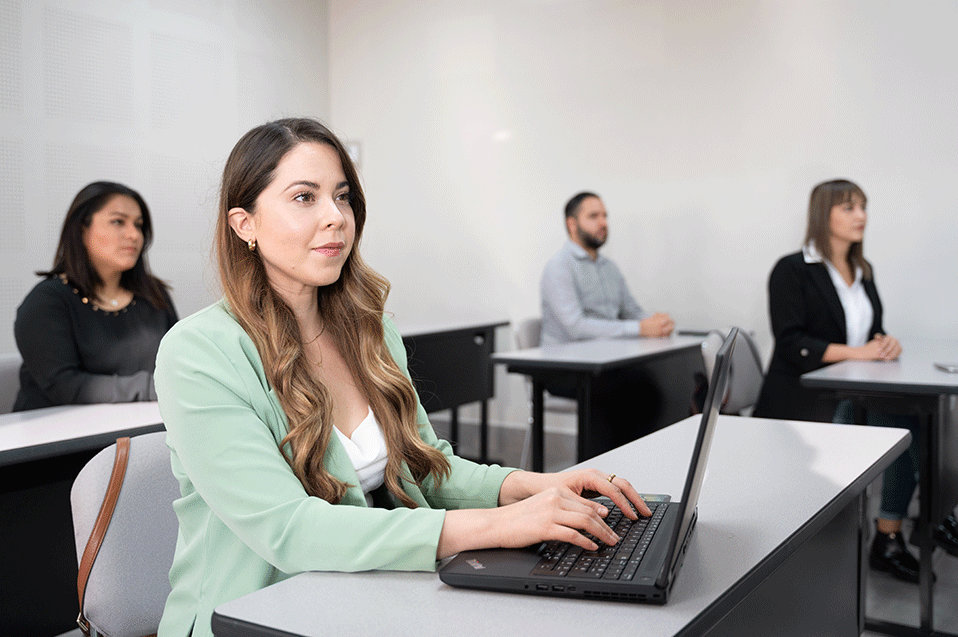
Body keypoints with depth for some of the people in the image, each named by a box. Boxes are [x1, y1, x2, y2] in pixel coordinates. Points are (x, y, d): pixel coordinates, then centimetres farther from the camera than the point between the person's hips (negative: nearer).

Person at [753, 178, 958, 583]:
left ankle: (890, 538, -14)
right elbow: (790, 344, -15)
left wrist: (885, 342, -8)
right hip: (803, 398, -6)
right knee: (900, 425, -24)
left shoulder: (863, 270, 16)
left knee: (908, 420, -20)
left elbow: (871, 331, 17)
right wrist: (855, 352, -23)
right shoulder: (792, 270, -7)